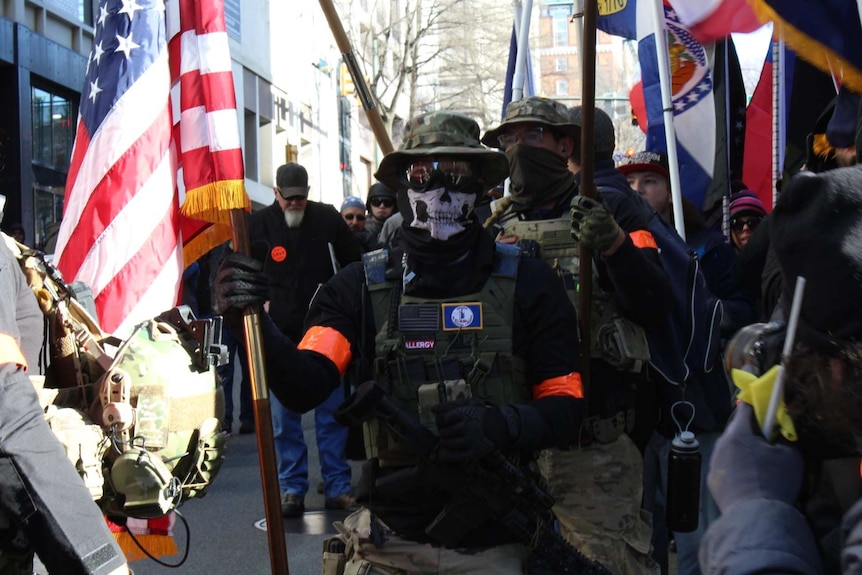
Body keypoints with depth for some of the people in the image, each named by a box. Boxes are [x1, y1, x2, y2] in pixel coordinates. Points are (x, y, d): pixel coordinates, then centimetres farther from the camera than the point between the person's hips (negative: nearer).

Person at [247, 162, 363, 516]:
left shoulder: (327, 219, 2)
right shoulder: (258, 224, -1)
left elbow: (354, 264, 14)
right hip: (280, 334, 0)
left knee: (332, 413, 4)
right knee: (284, 417, 2)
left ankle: (337, 487, 11)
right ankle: (292, 489, 11)